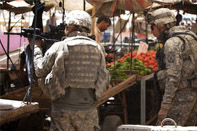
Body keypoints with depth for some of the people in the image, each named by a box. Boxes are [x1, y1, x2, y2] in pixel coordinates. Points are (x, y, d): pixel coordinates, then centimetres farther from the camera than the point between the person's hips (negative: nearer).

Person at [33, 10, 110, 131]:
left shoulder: (59, 47, -6)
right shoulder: (97, 48, 3)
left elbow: (40, 71, 5)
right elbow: (104, 79, 7)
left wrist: (36, 48, 19)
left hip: (64, 111, -2)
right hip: (88, 111, 2)